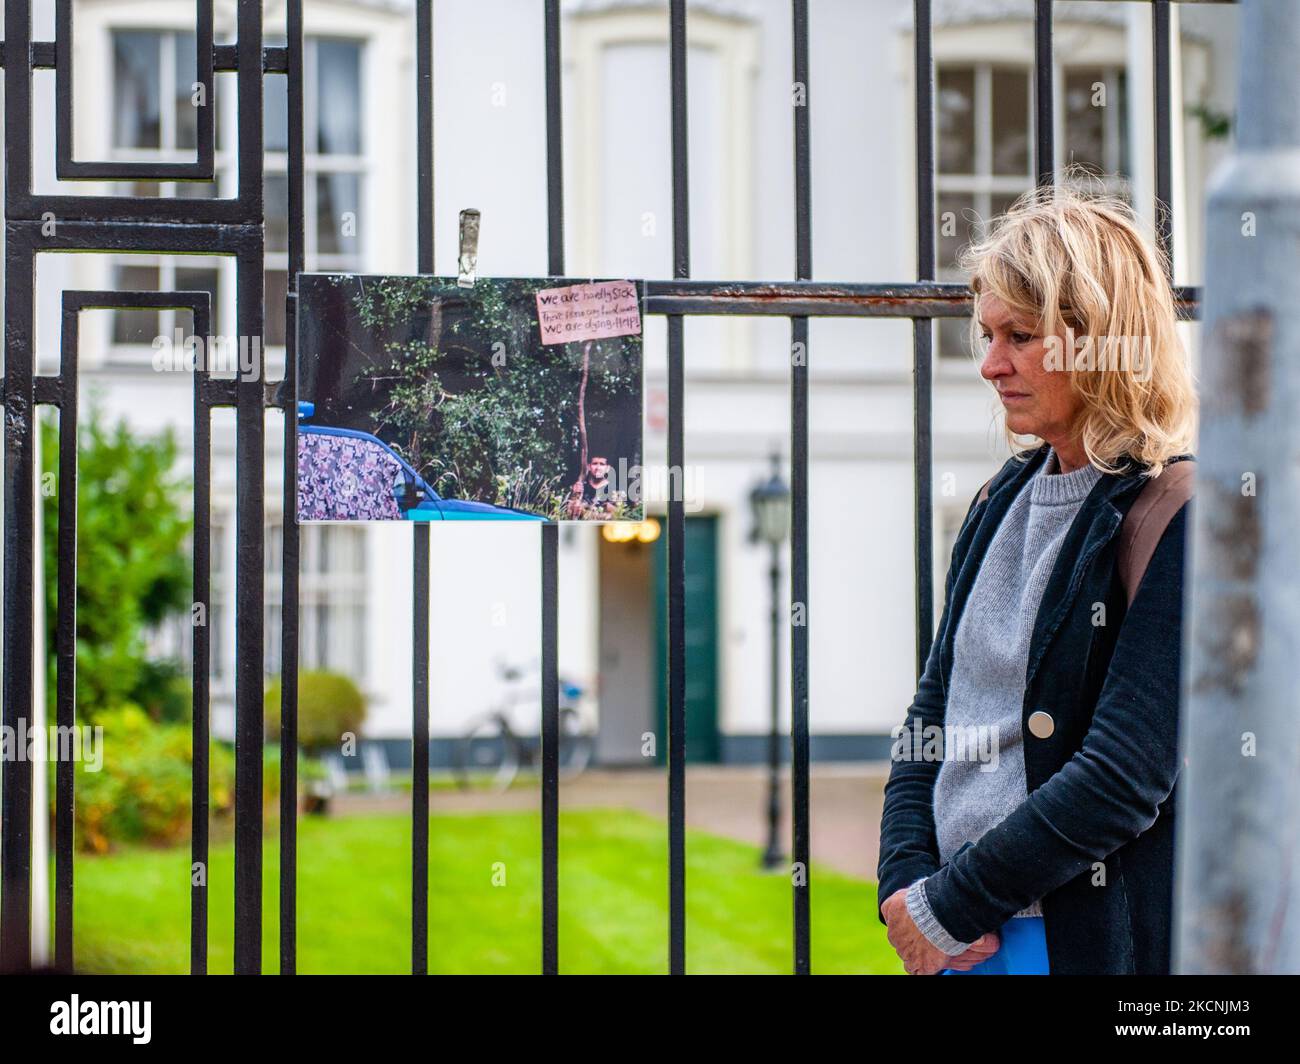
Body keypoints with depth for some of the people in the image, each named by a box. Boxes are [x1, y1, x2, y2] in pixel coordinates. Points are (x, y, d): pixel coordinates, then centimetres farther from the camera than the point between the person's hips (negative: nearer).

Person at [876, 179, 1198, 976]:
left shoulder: (1178, 518, -12)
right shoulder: (1006, 500, 12)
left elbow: (1124, 778, -17)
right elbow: (934, 714, 12)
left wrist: (948, 908, -13)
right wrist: (906, 881, -4)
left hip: (1092, 940, -6)